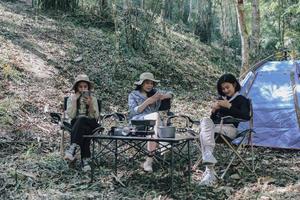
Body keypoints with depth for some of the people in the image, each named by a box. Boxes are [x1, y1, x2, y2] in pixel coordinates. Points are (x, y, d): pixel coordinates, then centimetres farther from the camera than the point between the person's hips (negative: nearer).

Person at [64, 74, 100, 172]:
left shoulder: (93, 99, 8)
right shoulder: (71, 98, 8)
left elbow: (95, 117, -2)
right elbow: (71, 115, -6)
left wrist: (90, 104, -16)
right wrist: (74, 100, -10)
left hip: (90, 124, 0)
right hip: (76, 123, 0)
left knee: (81, 120, -37)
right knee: (83, 130, -38)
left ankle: (72, 149, -46)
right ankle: (85, 160, -45)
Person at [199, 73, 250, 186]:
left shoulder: (242, 100, 8)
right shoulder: (221, 99, 25)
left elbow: (246, 116, -12)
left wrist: (229, 106, -16)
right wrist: (213, 110, 0)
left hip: (229, 129, -5)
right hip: (215, 126, 5)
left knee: (204, 132, -31)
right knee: (206, 121, -32)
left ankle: (209, 172, -39)